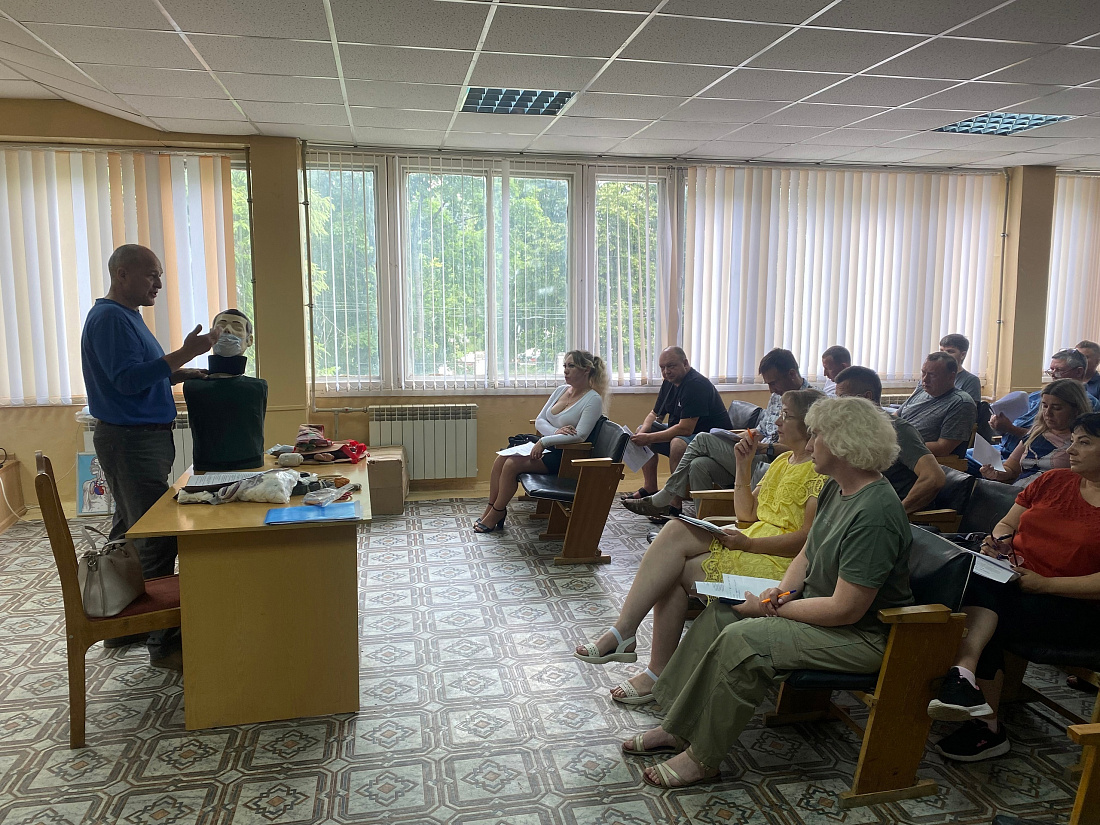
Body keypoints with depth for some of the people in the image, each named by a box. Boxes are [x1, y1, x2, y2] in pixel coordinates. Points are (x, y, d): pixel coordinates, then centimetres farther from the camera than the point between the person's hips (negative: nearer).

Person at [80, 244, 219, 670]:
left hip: (142, 438, 11)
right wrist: (184, 354, -27)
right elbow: (127, 379, -23)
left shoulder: (125, 316, 17)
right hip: (131, 440, -11)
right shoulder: (109, 318, -15)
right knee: (157, 538, -9)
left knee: (130, 531, 16)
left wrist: (182, 373, 10)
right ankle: (164, 642, -3)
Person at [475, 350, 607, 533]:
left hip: (564, 454, -8)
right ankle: (490, 509, -4)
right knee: (501, 459, -13)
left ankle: (496, 515, -7)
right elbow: (539, 421, 8)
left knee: (512, 464, -22)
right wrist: (556, 432, -15)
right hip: (545, 446, 8)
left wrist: (544, 442, -24)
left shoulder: (593, 400, -11)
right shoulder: (561, 390, 11)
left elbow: (580, 435, -22)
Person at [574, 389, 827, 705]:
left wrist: (748, 543, -19)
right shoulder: (782, 462, 19)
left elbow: (810, 538, -17)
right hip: (752, 544, 8)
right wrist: (743, 466, 8)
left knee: (675, 570, -20)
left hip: (782, 561, -8)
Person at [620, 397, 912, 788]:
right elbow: (808, 553, 14)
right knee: (719, 612, 1)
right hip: (817, 604, 10)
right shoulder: (836, 488, 3)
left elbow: (845, 610, -28)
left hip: (862, 635, -10)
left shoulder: (874, 514, -28)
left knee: (740, 639, -25)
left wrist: (773, 609, -17)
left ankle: (702, 757, -8)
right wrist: (783, 589, -6)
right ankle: (677, 729, 5)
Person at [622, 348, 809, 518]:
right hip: (755, 458, 9)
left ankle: (663, 500, -6)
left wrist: (764, 447, -21)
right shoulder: (777, 396, 20)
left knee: (703, 440, -14)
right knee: (700, 464, -17)